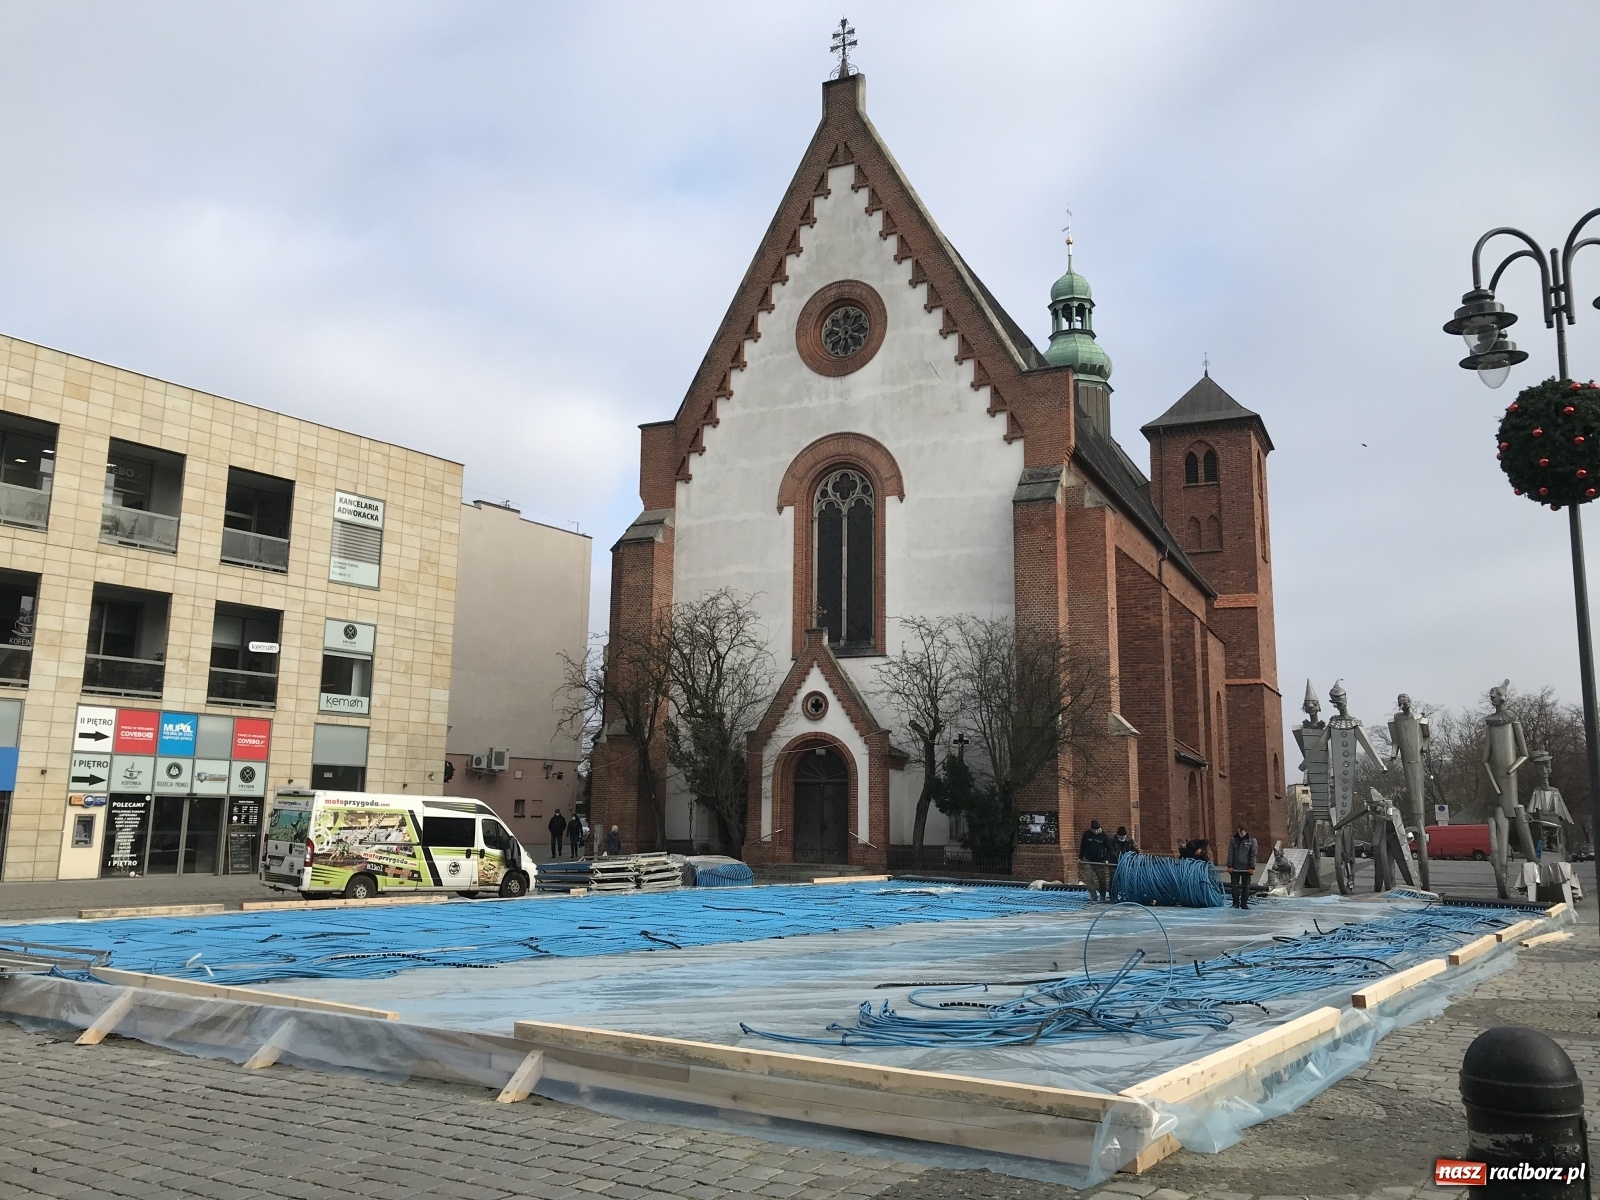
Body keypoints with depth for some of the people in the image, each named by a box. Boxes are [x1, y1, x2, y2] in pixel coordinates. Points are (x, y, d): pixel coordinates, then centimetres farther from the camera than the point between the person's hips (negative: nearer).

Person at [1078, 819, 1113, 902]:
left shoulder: (1104, 836, -6)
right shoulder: (1086, 834, -4)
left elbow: (1109, 848, 3)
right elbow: (1082, 846, 7)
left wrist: (1107, 859, -8)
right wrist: (1080, 858, 8)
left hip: (1100, 861, 0)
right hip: (1088, 861, 0)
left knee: (1102, 880, 6)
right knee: (1091, 880, -6)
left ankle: (1102, 897, 20)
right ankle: (1093, 897, 0)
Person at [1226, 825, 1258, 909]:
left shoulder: (1252, 841, -1)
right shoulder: (1233, 839, 2)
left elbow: (1253, 855, -3)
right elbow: (1230, 853, 2)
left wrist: (1252, 867, -9)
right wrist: (1229, 866, -3)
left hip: (1246, 868, -1)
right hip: (1235, 867, 1)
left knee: (1246, 887, 5)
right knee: (1235, 886, 2)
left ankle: (1244, 904, 13)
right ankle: (1235, 903, 9)